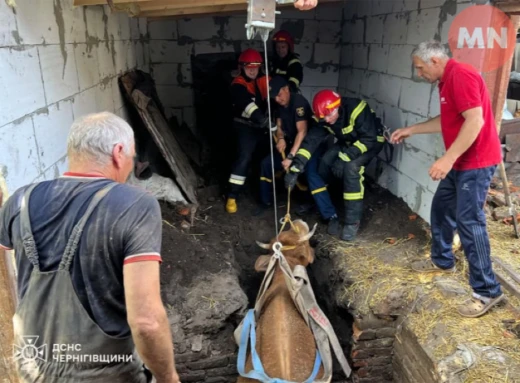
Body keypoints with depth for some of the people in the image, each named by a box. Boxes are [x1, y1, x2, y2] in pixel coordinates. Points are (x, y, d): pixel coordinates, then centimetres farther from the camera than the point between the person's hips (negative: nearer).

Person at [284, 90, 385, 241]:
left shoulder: (356, 109, -35)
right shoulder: (323, 117, -16)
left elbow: (369, 139, -32)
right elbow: (311, 140, -21)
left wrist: (344, 158, -37)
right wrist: (295, 167, -32)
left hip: (371, 142, -6)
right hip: (347, 143, 7)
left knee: (351, 168, -34)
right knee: (314, 168, -8)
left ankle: (352, 222, -20)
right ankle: (330, 216, 10)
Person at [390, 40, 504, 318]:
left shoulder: (461, 76, -18)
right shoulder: (447, 80, 15)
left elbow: (475, 120, -27)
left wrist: (447, 158, -31)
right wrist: (411, 130, 24)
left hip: (476, 162, -11)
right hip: (461, 162, 11)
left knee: (468, 222, -10)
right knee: (441, 208, 19)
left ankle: (487, 291, -1)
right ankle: (442, 260, 37)